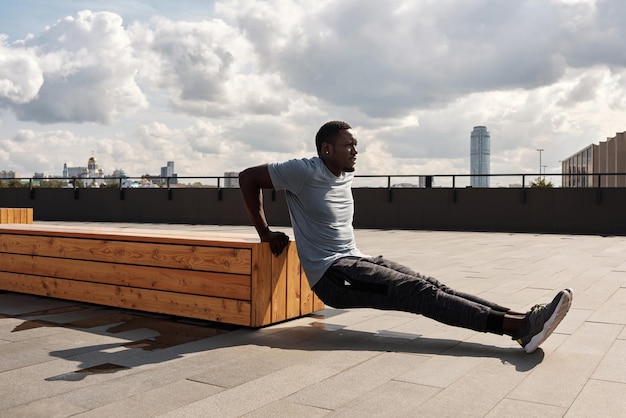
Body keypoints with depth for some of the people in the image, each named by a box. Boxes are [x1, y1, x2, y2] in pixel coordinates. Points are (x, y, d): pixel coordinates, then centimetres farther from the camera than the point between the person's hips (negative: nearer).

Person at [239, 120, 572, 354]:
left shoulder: (345, 176, 13)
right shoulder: (306, 172, -12)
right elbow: (248, 178, -9)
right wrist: (265, 233, -9)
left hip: (357, 260, 8)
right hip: (331, 274, -8)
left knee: (430, 286, -11)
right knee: (421, 293, -22)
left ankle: (519, 321, -21)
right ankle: (517, 325, -30)